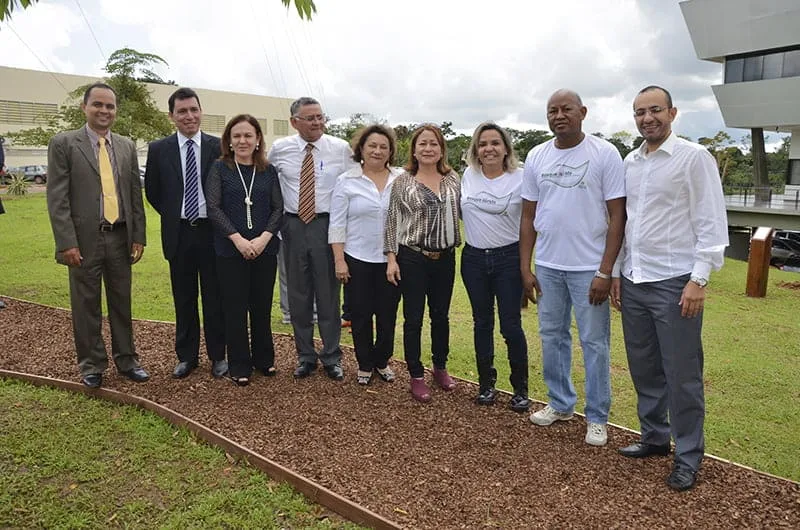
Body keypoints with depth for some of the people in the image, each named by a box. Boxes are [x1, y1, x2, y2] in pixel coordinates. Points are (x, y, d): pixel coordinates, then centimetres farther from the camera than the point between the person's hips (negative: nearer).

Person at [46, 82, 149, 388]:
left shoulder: (127, 146, 9)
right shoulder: (63, 143, -3)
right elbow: (57, 198, -7)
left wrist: (138, 236, 4)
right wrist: (67, 243, -13)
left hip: (120, 238, 3)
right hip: (84, 239, -3)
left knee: (122, 303, 12)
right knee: (86, 306, 8)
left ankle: (126, 360, 25)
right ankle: (92, 365, 22)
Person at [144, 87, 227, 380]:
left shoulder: (219, 147, -2)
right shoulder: (159, 149, 2)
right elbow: (152, 191, 12)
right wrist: (172, 215, 8)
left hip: (211, 231, -1)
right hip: (178, 234, 1)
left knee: (214, 297, 6)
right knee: (184, 299, 10)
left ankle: (218, 355, 19)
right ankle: (187, 356, 23)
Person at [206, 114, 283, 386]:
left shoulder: (268, 171, 7)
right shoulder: (220, 168, 1)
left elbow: (278, 208, 3)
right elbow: (213, 207, -5)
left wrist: (264, 238, -12)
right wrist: (238, 239, -15)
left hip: (265, 249, 2)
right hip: (230, 249, -2)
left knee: (262, 306, 8)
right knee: (235, 308, 4)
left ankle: (264, 358, 25)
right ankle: (239, 365, 17)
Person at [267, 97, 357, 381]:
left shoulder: (341, 148, -3)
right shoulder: (279, 149, 1)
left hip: (327, 224, -2)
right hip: (293, 226, 2)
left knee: (328, 293, 4)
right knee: (298, 293, 10)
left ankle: (332, 357, 20)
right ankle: (305, 355, 26)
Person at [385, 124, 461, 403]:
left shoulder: (453, 179, 4)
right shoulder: (402, 182, -4)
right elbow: (392, 221, -4)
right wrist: (391, 257, -8)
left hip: (445, 257, 3)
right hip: (412, 258, -3)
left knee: (440, 315, 15)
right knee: (413, 318, 4)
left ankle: (440, 367, 33)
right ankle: (416, 376, 17)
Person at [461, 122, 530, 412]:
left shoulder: (521, 178, -7)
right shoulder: (468, 175, 4)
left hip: (508, 258, -3)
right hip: (474, 258, 4)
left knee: (511, 325, -1)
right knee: (482, 323, 11)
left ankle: (520, 389, 16)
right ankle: (486, 384, 25)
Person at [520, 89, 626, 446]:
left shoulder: (604, 154, -6)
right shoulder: (536, 157, 5)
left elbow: (618, 216, -8)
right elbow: (528, 216, 8)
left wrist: (605, 272, -13)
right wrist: (525, 268, 4)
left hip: (589, 268, -4)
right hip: (547, 266, 4)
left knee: (594, 343, 5)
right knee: (552, 336, 15)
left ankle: (597, 417, 20)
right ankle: (560, 403, 32)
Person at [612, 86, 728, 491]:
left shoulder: (694, 157, -6)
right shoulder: (630, 162, 11)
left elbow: (712, 223, -9)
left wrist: (699, 279, -14)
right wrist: (616, 272, 12)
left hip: (675, 283, -5)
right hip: (633, 282, 6)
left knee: (681, 374, 3)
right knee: (644, 369, 14)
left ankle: (688, 457, 19)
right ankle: (654, 437, 32)